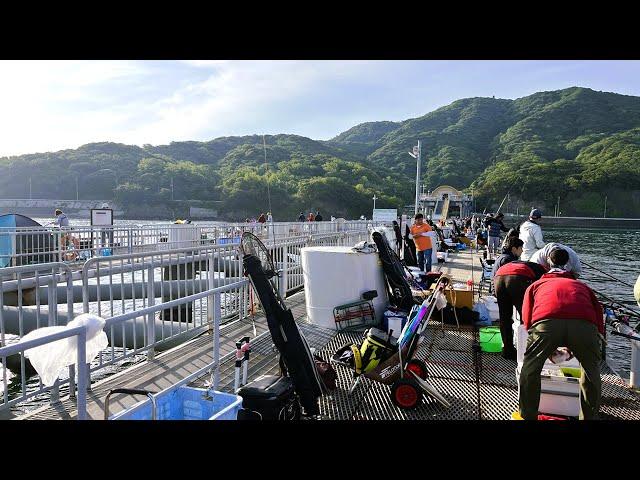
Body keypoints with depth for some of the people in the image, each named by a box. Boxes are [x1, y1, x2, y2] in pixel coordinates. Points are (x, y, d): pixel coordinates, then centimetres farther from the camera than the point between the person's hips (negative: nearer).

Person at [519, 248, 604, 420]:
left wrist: (547, 349, 36)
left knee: (530, 370, 20)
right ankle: (589, 417, 35)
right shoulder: (582, 285, 41)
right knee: (592, 372, 28)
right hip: (585, 324, 2)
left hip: (546, 322, -1)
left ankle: (528, 417, 27)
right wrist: (573, 347, 40)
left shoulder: (536, 285, 36)